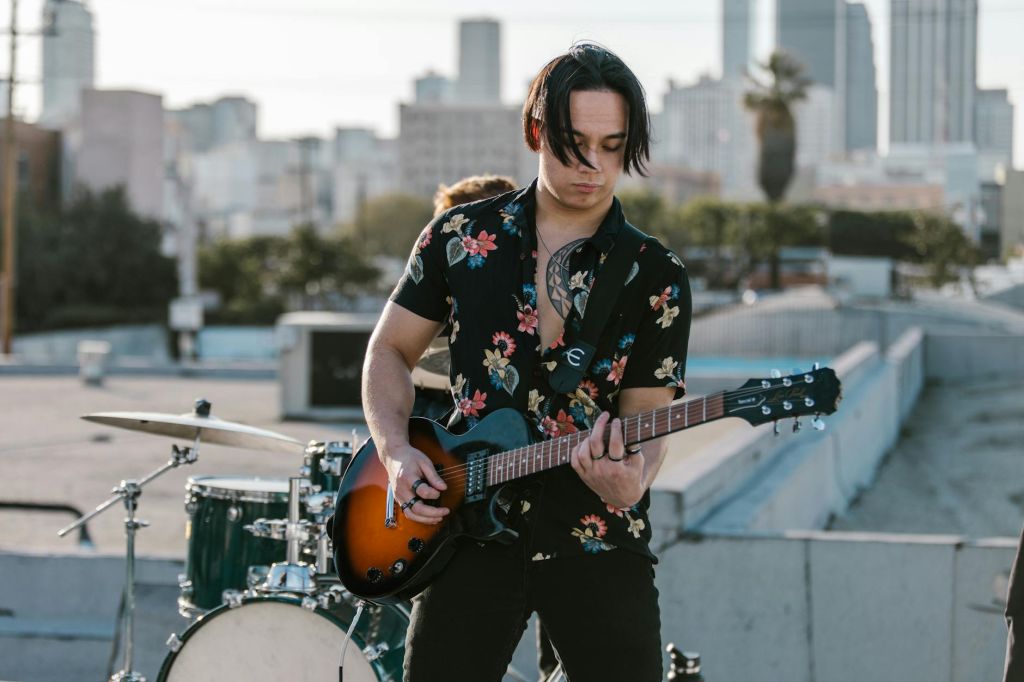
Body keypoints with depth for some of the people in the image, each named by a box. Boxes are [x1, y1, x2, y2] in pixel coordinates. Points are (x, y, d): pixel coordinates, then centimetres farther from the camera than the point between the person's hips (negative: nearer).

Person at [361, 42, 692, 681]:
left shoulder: (657, 280, -1)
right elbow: (391, 350, 11)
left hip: (596, 542, -1)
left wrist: (631, 480, -27)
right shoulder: (462, 236, 3)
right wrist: (397, 451, -6)